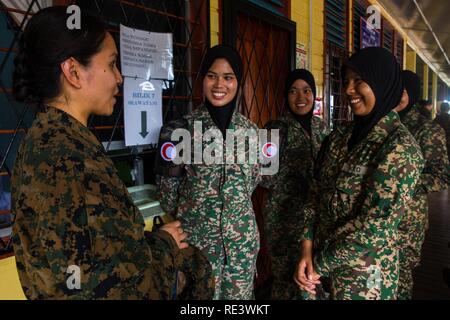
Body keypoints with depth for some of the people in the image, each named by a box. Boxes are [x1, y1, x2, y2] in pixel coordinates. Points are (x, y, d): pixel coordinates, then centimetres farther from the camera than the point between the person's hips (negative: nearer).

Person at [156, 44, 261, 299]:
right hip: (196, 238, -3)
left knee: (241, 297, 17)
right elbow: (168, 190, 0)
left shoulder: (251, 130, 0)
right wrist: (192, 214, 9)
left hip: (243, 238, 3)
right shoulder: (181, 130, -10)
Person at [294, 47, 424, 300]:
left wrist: (320, 264, -14)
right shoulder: (341, 135, 2)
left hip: (363, 272, -5)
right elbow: (318, 193, 3)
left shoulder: (400, 146, -18)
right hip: (320, 257, 6)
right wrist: (307, 248, -8)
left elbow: (376, 225, -22)